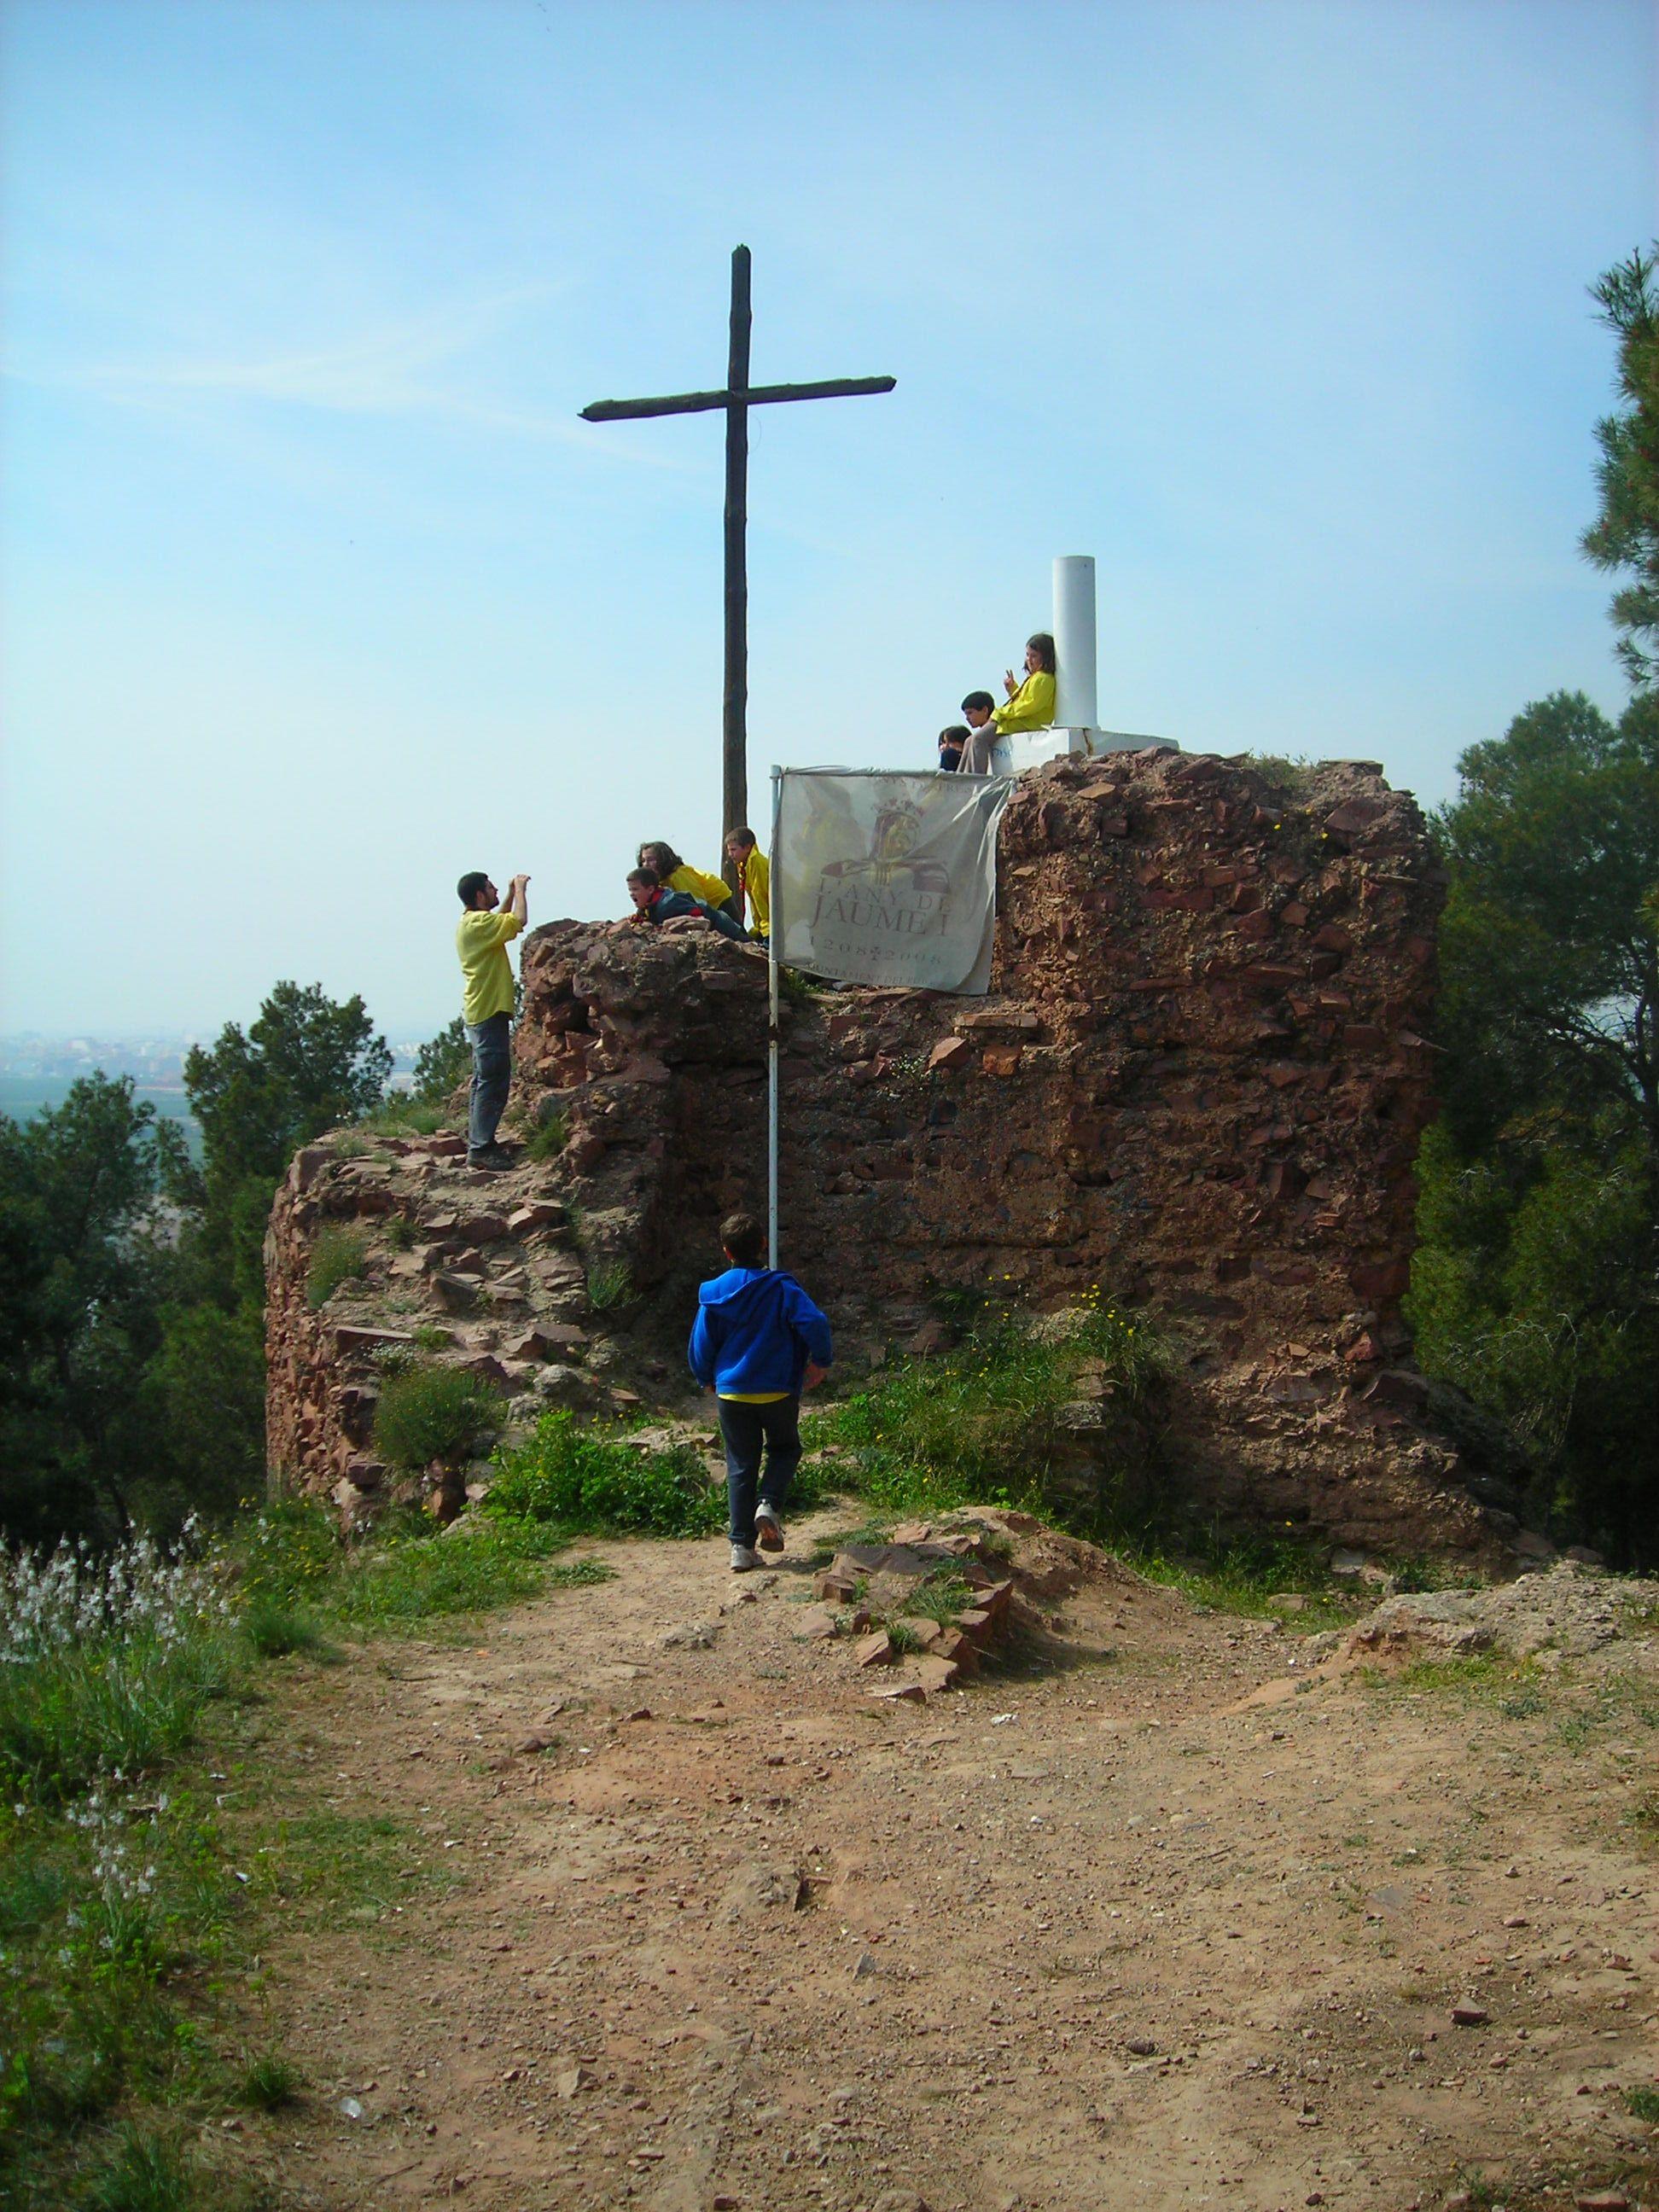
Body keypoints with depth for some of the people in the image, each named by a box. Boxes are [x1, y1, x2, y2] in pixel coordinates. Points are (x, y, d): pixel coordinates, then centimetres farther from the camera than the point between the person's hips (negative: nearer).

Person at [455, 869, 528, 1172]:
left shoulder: (472, 922, 15)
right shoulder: (478, 923, -16)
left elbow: (503, 920, 33)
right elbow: (518, 921, -25)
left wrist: (512, 893, 21)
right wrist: (519, 890, -10)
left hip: (480, 1012, 11)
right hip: (490, 1011, -11)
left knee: (485, 1081, 15)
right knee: (493, 1082, -10)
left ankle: (479, 1144, 19)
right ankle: (481, 1148, -12)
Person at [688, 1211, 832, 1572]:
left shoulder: (713, 1294, -2)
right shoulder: (781, 1288, -9)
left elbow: (700, 1348, 4)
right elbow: (814, 1323, -21)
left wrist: (709, 1381, 23)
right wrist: (821, 1362, -4)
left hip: (732, 1393, 2)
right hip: (778, 1391, -2)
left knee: (741, 1467, 11)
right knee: (785, 1449, 22)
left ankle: (742, 1546, 7)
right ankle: (769, 1505, -5)